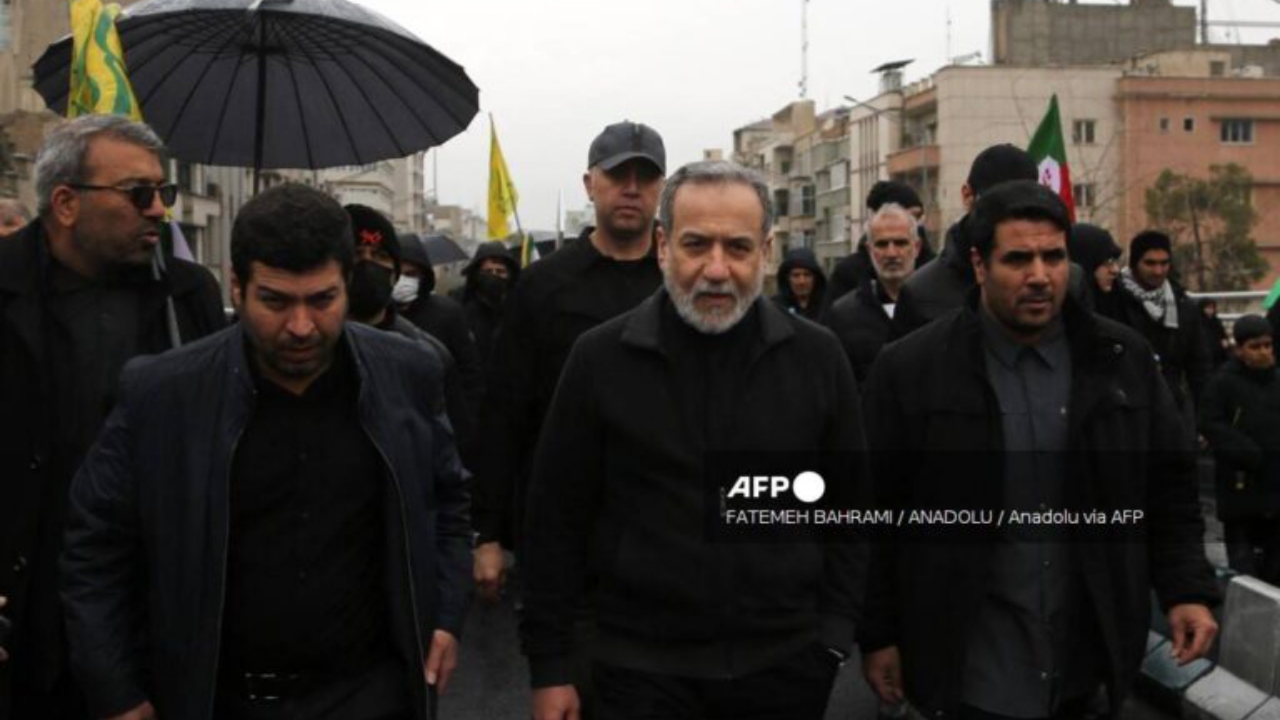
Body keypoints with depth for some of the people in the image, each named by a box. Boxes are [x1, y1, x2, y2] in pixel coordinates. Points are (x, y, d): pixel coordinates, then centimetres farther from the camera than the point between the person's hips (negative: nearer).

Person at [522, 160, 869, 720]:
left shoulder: (816, 358, 1)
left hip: (787, 664, 2)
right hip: (642, 666, -1)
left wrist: (832, 636, 2)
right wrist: (550, 666, -1)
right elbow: (557, 522, 0)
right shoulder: (600, 359, -3)